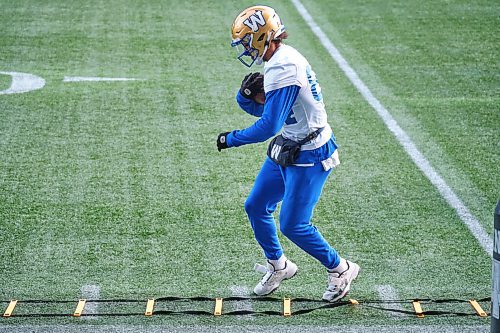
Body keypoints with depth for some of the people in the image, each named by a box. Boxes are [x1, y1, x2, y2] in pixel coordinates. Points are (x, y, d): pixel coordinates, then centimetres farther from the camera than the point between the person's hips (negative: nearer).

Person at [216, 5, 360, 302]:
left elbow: (268, 126, -28)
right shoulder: (283, 58, 5)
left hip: (309, 156, -10)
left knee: (293, 225, -4)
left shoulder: (283, 70, -26)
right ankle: (278, 266, 33)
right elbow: (259, 109, 14)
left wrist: (231, 139, -16)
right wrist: (248, 95, -8)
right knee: (256, 207, 14)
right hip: (289, 148, 10)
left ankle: (340, 269, 16)